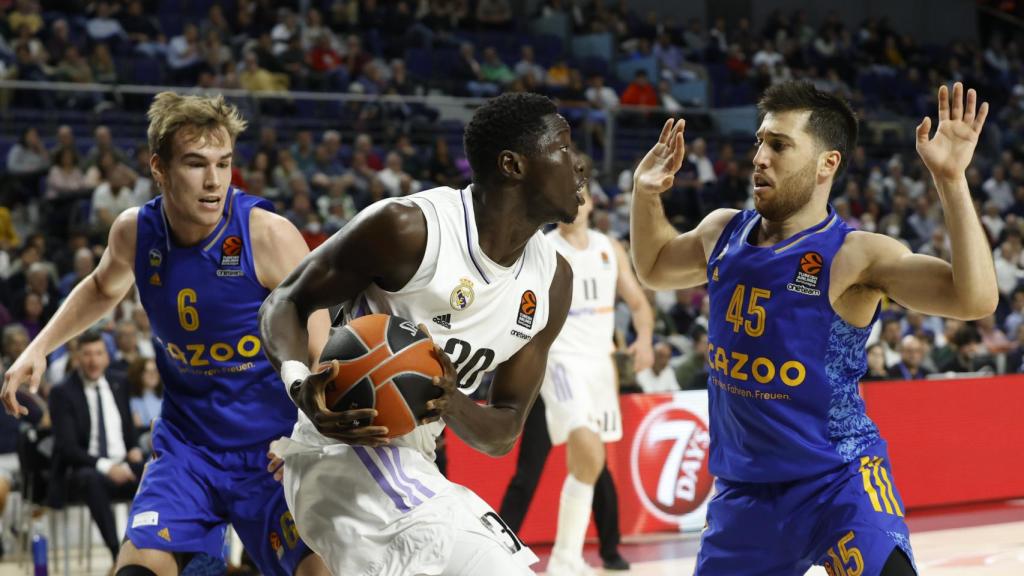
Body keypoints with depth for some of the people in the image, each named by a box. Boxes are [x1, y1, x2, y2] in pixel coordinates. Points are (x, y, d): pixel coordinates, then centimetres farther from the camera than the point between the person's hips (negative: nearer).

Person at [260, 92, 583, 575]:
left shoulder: (552, 281, 2)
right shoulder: (410, 228, -18)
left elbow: (503, 434, 4)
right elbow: (287, 303, -8)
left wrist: (451, 403, -19)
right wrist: (300, 385, -29)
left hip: (411, 464, 9)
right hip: (348, 451, -9)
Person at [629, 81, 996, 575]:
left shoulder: (855, 256, -17)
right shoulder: (722, 233, 3)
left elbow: (975, 300, -29)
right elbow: (654, 268, 25)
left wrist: (951, 181, -37)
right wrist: (645, 191, 8)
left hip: (838, 480, -6)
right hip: (742, 487, 6)